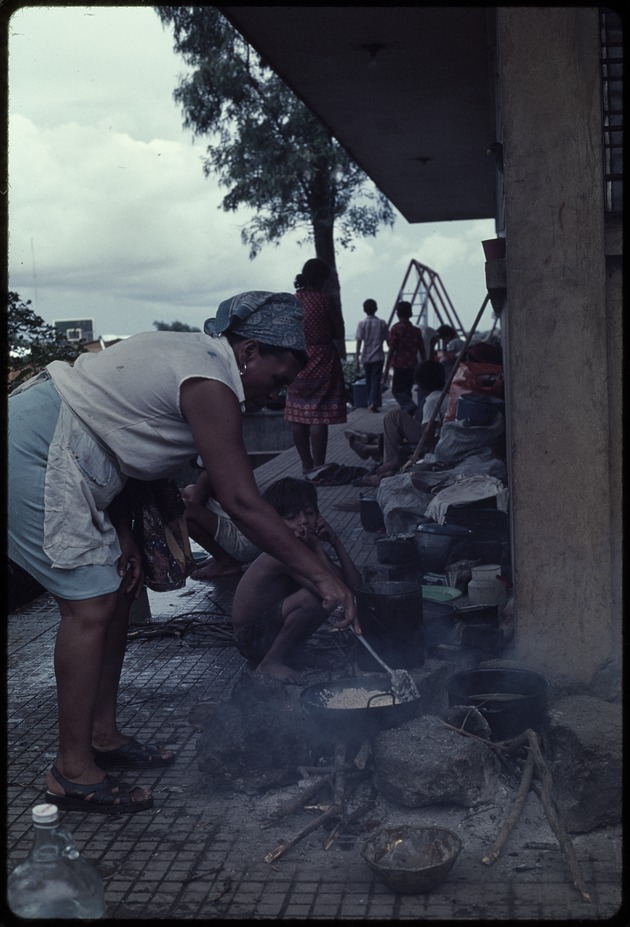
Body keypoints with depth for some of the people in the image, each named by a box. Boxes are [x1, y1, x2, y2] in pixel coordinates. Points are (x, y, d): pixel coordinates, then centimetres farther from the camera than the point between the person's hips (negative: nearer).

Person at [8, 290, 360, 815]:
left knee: (120, 588, 12)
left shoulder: (193, 356, 11)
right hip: (33, 453, -11)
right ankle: (72, 772, -1)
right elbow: (242, 504, -25)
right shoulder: (210, 386, -20)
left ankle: (102, 736, 22)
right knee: (92, 603, -10)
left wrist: (123, 532, 6)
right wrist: (322, 576, -20)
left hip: (65, 457, 11)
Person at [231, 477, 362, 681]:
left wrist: (335, 542, -11)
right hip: (253, 639, -9)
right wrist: (318, 548, -26)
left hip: (274, 627, 9)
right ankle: (271, 662, -14)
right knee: (313, 597, -28)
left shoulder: (310, 549, 2)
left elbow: (354, 585, -5)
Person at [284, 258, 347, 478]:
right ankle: (317, 466, -6)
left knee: (299, 417, 8)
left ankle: (307, 464, 16)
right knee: (319, 416, -5)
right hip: (322, 362, -5)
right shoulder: (326, 301, -9)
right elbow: (340, 334, -2)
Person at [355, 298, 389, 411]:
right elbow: (387, 340, 2)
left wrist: (357, 358, -3)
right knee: (376, 380, -2)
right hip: (378, 356, -1)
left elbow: (359, 341, -6)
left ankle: (370, 403, 20)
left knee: (368, 381, 14)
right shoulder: (382, 323, -2)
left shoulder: (362, 324, -4)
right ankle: (374, 403, -18)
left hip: (366, 357, 1)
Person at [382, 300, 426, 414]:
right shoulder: (416, 330, 7)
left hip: (400, 366, -5)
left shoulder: (395, 329, -8)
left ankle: (410, 407, -25)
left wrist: (386, 370, -9)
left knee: (397, 390, 0)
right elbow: (422, 351, 8)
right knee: (406, 391, 16)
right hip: (413, 366, 5)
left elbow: (391, 350, -11)